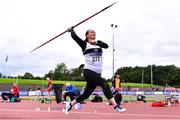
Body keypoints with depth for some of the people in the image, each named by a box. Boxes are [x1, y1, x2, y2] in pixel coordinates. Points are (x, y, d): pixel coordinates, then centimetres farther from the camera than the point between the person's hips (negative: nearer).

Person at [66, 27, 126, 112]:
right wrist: (71, 29, 10)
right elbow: (74, 36, -9)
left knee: (86, 94, 13)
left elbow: (106, 46, -7)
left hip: (97, 73, 6)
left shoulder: (98, 43, 14)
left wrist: (96, 43, -21)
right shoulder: (85, 44, 2)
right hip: (88, 72, -6)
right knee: (104, 83, -26)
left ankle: (71, 104, 33)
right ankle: (115, 106, -29)